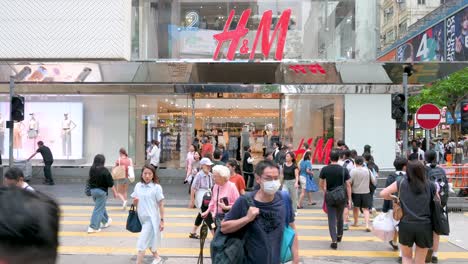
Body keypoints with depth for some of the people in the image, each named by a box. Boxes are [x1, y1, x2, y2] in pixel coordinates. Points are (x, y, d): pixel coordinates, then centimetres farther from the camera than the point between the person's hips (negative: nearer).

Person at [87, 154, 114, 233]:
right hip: (101, 191, -6)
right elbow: (110, 183, -14)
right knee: (98, 209, 1)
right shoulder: (104, 170, -17)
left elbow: (90, 180, 8)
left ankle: (106, 221, 41)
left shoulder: (91, 169, -3)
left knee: (101, 206, 24)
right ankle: (93, 227, 0)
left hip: (93, 190, 6)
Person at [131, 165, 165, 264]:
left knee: (141, 243, -10)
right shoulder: (138, 186, 3)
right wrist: (135, 201, -12)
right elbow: (135, 203, 12)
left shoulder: (157, 187, -10)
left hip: (151, 218, -6)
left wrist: (162, 220, -8)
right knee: (148, 241, 20)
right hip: (141, 218, 6)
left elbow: (161, 205, -7)